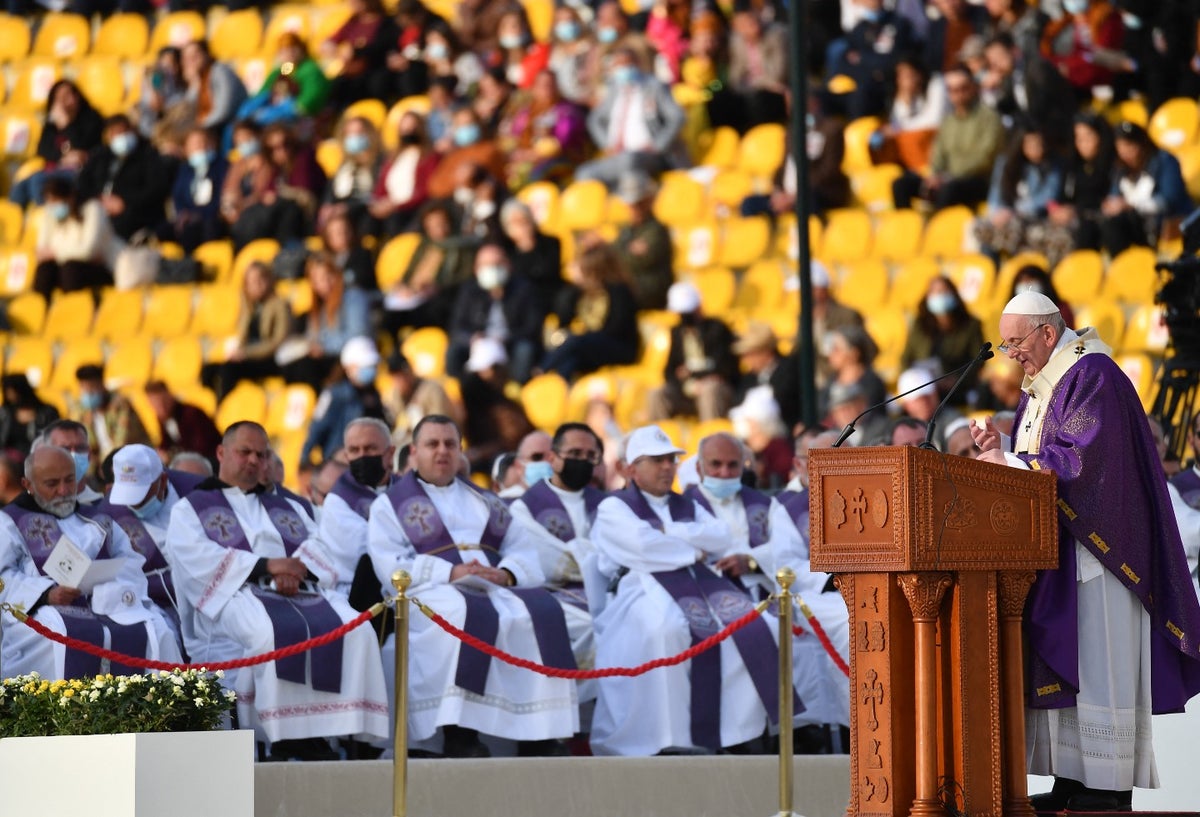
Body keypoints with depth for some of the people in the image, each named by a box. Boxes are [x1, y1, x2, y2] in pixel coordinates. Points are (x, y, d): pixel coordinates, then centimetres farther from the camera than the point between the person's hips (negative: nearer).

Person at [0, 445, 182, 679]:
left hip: (108, 606, 4)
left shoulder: (95, 521, 29)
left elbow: (129, 561, 16)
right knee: (77, 638, -38)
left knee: (154, 633, -26)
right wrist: (46, 593, -18)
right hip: (44, 611, -4)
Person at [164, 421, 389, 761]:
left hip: (301, 591, 4)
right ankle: (290, 737, -34)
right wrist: (265, 565, -12)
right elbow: (197, 558, -2)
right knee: (275, 632, -39)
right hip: (235, 594, -4)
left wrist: (298, 571, -10)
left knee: (355, 630, -28)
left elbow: (320, 554, 15)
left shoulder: (288, 510, 33)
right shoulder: (191, 509, 19)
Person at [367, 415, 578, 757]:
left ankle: (539, 734, -30)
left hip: (496, 588, 4)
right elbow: (391, 567, -1)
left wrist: (506, 574, -8)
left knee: (541, 612, -27)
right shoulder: (390, 504, 16)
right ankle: (459, 734, -38)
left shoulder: (485, 502, 28)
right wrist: (450, 573, -14)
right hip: (431, 592, -4)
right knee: (468, 615, -38)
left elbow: (526, 555, 16)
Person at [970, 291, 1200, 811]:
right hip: (1055, 550, 9)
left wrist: (1011, 463, -16)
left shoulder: (1092, 376, -13)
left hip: (1094, 543, -9)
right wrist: (1000, 448, -1)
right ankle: (1073, 782, 5)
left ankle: (1110, 788, -7)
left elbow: (1085, 456, -21)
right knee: (1059, 663, 5)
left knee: (1095, 661, -9)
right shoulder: (1039, 386, 16)